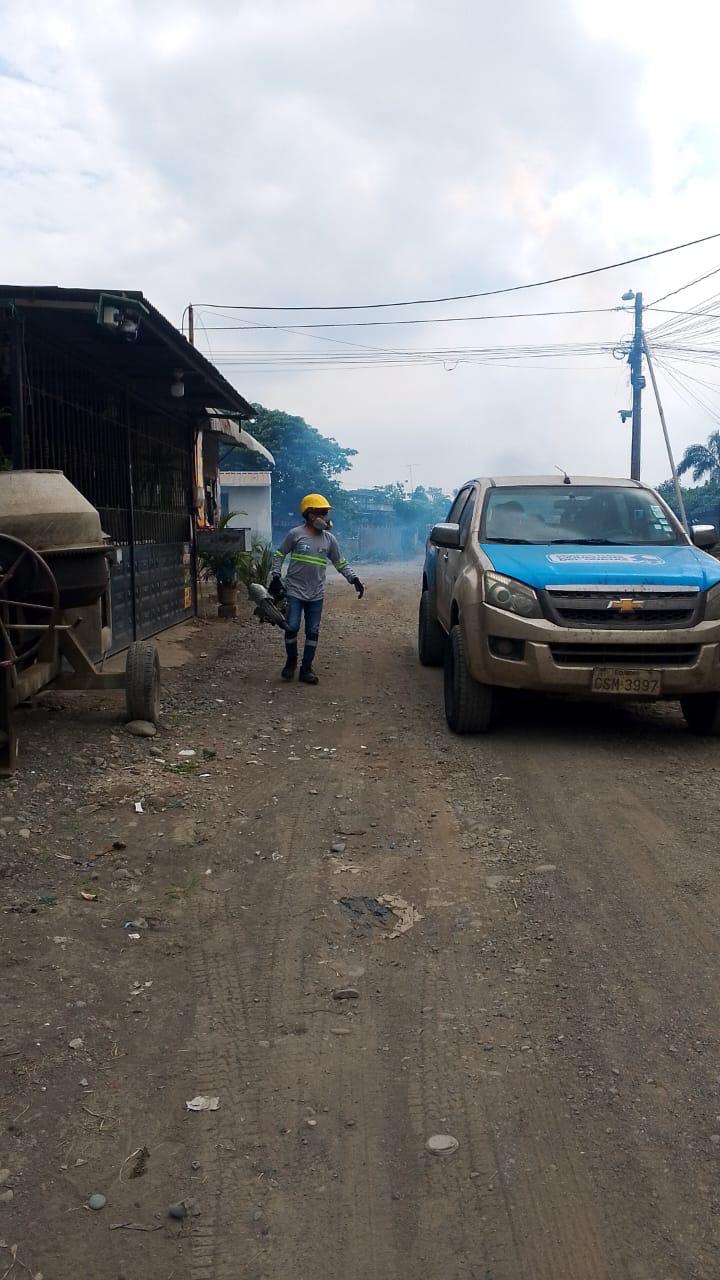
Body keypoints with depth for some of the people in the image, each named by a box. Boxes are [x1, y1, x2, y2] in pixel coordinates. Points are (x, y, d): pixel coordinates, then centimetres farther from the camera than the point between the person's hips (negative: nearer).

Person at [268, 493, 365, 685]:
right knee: (292, 627, -8)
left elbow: (340, 563, 12)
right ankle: (291, 662, 15)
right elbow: (279, 555, 2)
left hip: (316, 595, 4)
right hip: (295, 591, -4)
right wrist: (276, 577, -4)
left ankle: (306, 669, 14)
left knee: (313, 632, 4)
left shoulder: (329, 539, 5)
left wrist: (354, 579, 0)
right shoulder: (296, 534, -6)